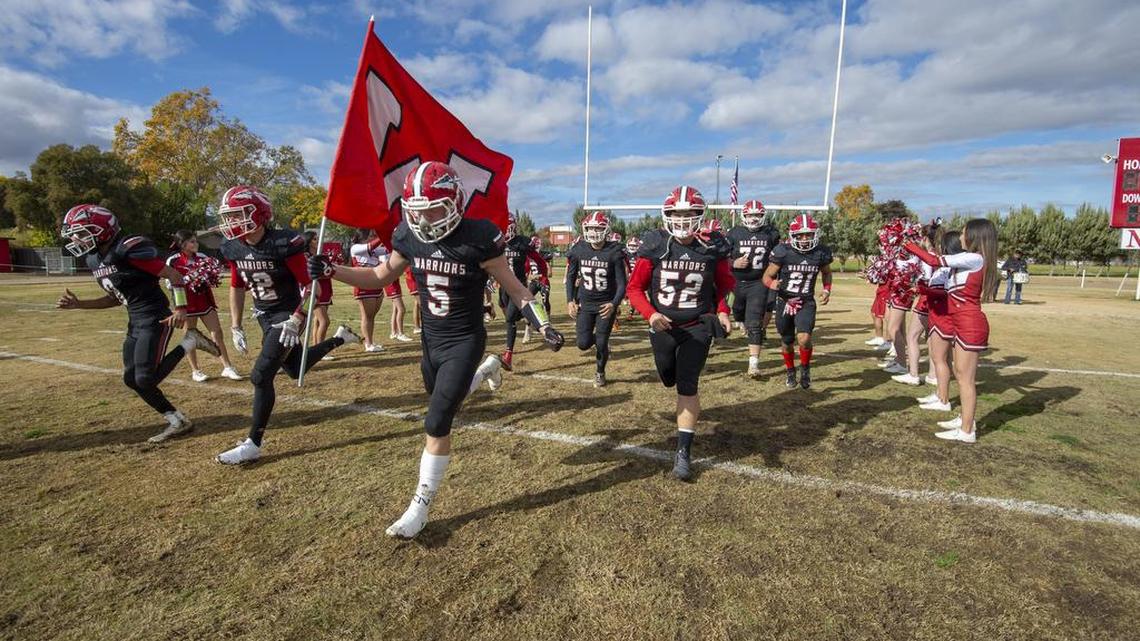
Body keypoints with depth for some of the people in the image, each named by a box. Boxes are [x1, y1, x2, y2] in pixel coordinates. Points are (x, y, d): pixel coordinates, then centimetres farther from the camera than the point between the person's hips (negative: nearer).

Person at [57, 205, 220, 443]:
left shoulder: (129, 249, -17)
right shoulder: (94, 260, 12)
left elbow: (174, 276, -17)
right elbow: (115, 298, 21)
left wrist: (180, 309, -22)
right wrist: (78, 304, 10)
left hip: (155, 320, -9)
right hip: (135, 323, 9)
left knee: (146, 379, -12)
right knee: (131, 379, 7)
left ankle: (189, 342, 4)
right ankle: (178, 421, 16)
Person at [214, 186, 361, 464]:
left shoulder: (283, 243, -23)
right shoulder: (234, 249, -2)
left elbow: (309, 285, -19)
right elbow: (237, 288, 11)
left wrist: (296, 320, -26)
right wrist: (235, 327, 8)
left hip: (288, 314, -8)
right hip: (264, 316, 8)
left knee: (261, 376, -13)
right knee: (295, 370, 19)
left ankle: (252, 445, -2)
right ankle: (339, 338, 40)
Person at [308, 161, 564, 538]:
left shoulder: (477, 238, -20)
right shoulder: (408, 237, -5)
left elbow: (514, 288, -11)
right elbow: (381, 277, 10)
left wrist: (543, 326, -20)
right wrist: (331, 272, -1)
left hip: (464, 342, -6)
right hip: (430, 340, 6)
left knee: (437, 423, -7)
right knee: (445, 401, 24)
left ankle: (421, 505, 12)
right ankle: (487, 369, 52)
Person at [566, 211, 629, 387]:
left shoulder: (614, 252, -14)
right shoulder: (578, 250, -6)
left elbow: (621, 284, -12)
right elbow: (571, 277, 6)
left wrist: (614, 304, -28)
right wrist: (570, 301, -5)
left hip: (606, 304, -2)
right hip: (585, 303, 3)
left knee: (601, 343, 1)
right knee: (583, 344, -2)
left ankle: (600, 372, 31)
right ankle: (600, 341, 36)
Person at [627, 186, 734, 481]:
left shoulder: (712, 249, -9)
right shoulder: (654, 247, -12)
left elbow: (724, 285, 8)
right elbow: (635, 288, -9)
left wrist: (722, 311, -8)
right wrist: (650, 314, -25)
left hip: (697, 327, -1)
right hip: (663, 327, 2)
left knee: (687, 386, -7)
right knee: (668, 380, 20)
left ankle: (684, 452, 4)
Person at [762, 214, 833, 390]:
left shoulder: (821, 252, -6)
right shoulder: (783, 251, -15)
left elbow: (826, 273, 15)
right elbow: (767, 276, -9)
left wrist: (827, 290, -1)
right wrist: (772, 284, -31)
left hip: (806, 303, 0)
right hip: (784, 302, 0)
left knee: (804, 339, -19)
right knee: (787, 342, 15)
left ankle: (805, 368, 11)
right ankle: (790, 371, 42)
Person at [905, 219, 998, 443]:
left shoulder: (974, 259, -16)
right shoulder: (972, 260, 13)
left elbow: (935, 260, -19)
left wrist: (909, 245, -9)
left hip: (970, 324, -10)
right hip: (964, 323, 10)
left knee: (966, 377, -3)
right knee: (960, 373, 18)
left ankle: (967, 431, 4)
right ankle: (966, 420, 30)